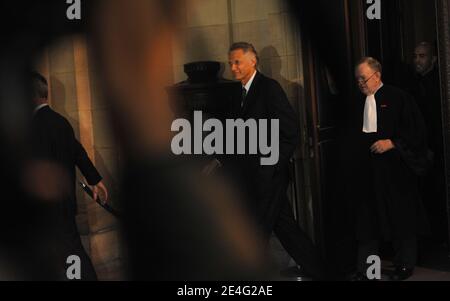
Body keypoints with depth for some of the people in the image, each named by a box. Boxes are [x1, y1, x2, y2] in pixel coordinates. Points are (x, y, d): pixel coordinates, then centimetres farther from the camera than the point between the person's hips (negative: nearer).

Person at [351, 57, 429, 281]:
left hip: (395, 170, -4)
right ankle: (365, 270, 10)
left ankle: (405, 265, 22)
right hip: (368, 170, 5)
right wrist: (358, 149, 3)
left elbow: (416, 130, -8)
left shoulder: (398, 98, -6)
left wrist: (391, 143, -16)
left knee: (402, 218, 7)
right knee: (367, 220, 4)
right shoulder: (360, 103, 11)